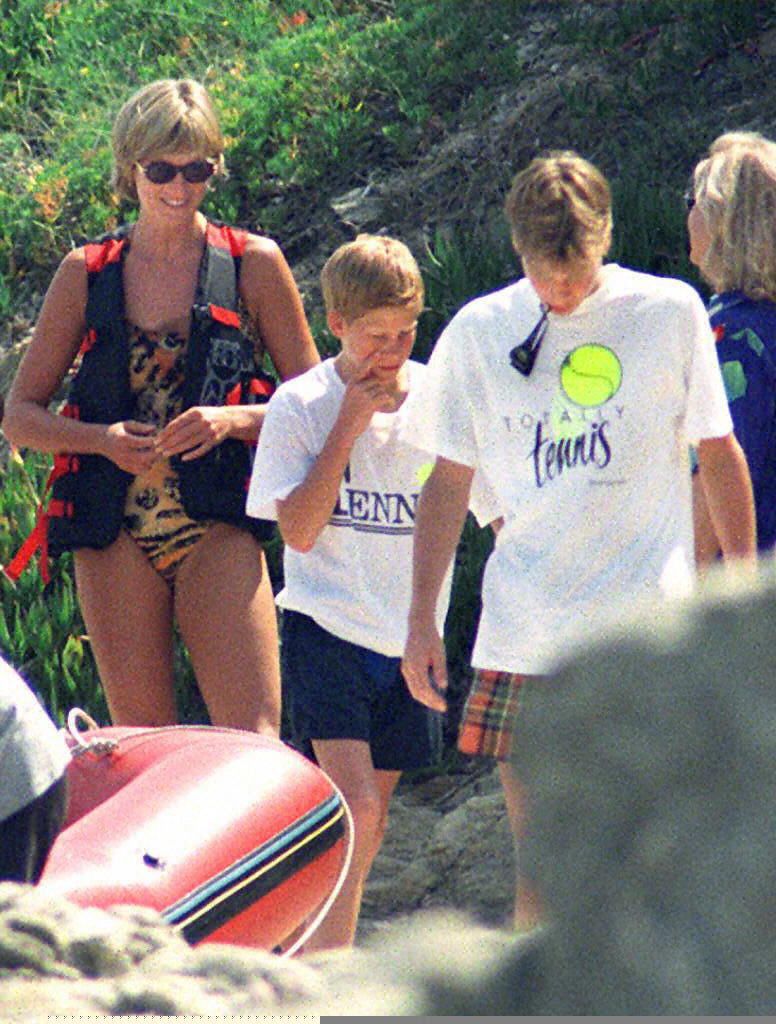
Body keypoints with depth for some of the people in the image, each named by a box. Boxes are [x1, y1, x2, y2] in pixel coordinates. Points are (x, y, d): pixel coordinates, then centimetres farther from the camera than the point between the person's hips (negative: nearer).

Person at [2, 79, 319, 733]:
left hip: (217, 531, -2)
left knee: (252, 744, -15)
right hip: (115, 537, 2)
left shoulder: (253, 265, 5)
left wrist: (234, 420, -11)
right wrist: (103, 439, -7)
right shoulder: (86, 273, 10)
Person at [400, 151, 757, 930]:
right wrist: (421, 619, 9)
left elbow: (718, 454, 9)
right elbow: (449, 480, 12)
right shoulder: (479, 331, 6)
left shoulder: (668, 313, 1)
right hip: (524, 629, 2)